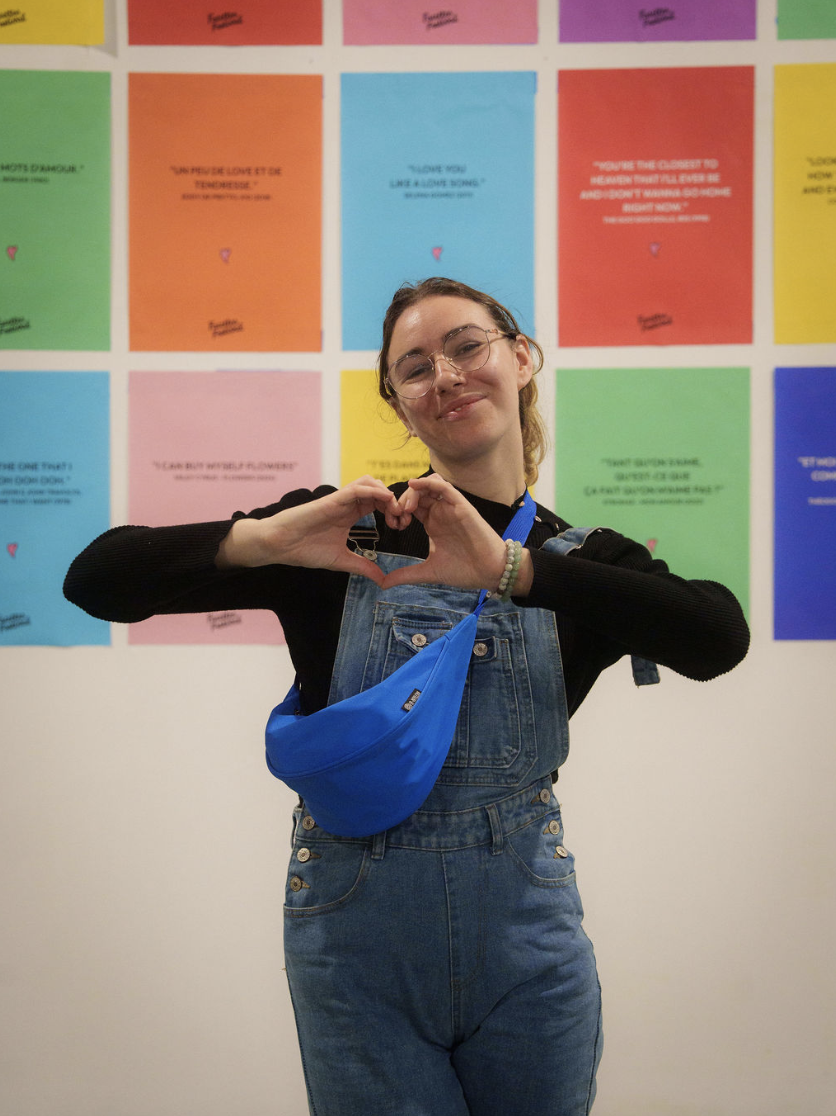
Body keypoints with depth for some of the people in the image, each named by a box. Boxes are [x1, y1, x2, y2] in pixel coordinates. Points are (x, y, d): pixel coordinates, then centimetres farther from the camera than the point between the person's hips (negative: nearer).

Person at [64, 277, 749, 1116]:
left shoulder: (580, 558, 2)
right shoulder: (347, 531, -2)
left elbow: (719, 639, -21)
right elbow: (97, 580, -7)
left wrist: (511, 568, -29)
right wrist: (265, 538, -23)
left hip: (525, 932, 2)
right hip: (356, 928, -1)